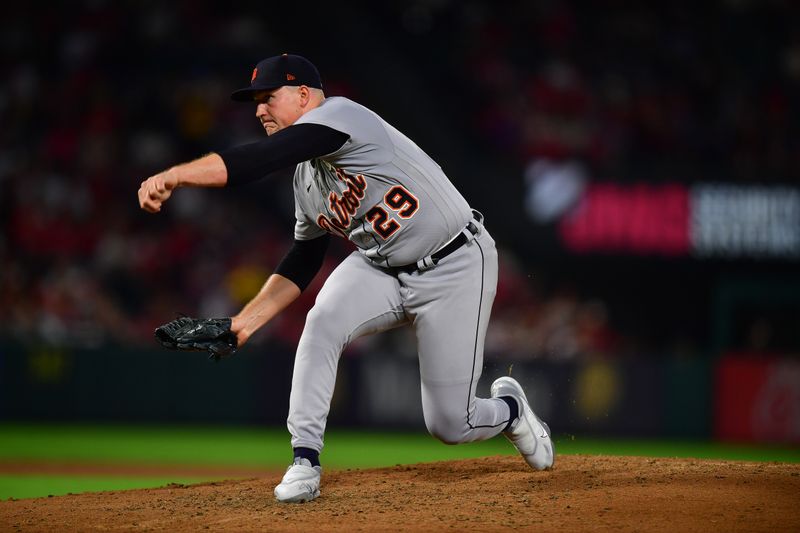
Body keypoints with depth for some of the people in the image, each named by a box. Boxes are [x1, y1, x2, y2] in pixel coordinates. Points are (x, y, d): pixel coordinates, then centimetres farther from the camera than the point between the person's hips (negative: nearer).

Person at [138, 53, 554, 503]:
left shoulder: (338, 116, -21)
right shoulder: (306, 178, 6)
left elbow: (259, 159, -35)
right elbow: (301, 264, 13)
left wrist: (174, 176, -42)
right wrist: (245, 322, 3)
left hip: (456, 267, -7)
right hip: (382, 268, 7)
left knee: (449, 425, -6)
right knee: (322, 322, -24)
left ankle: (510, 408, 29)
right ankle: (305, 462, -18)